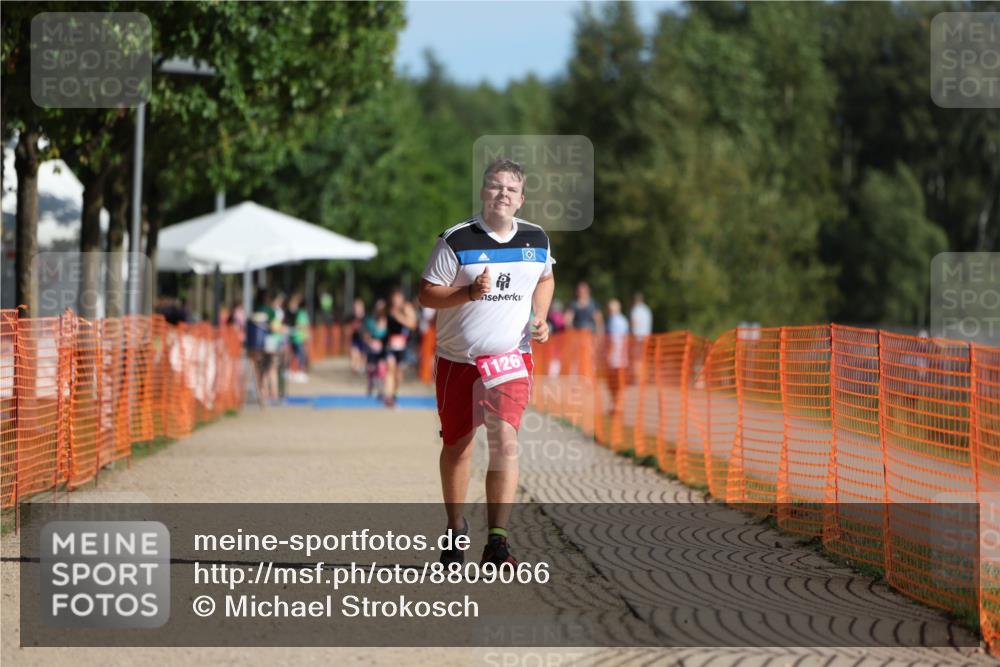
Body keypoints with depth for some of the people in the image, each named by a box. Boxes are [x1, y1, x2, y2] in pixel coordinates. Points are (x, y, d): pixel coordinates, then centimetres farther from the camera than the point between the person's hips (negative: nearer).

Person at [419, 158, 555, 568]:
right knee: (457, 445, 9)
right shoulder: (456, 240, -9)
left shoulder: (536, 239, 4)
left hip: (511, 357, 1)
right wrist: (470, 292, -24)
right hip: (457, 359, -1)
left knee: (505, 441, -17)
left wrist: (540, 319, 6)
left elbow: (545, 278, 24)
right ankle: (456, 530, 30)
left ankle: (497, 541, -18)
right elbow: (427, 294, -7)